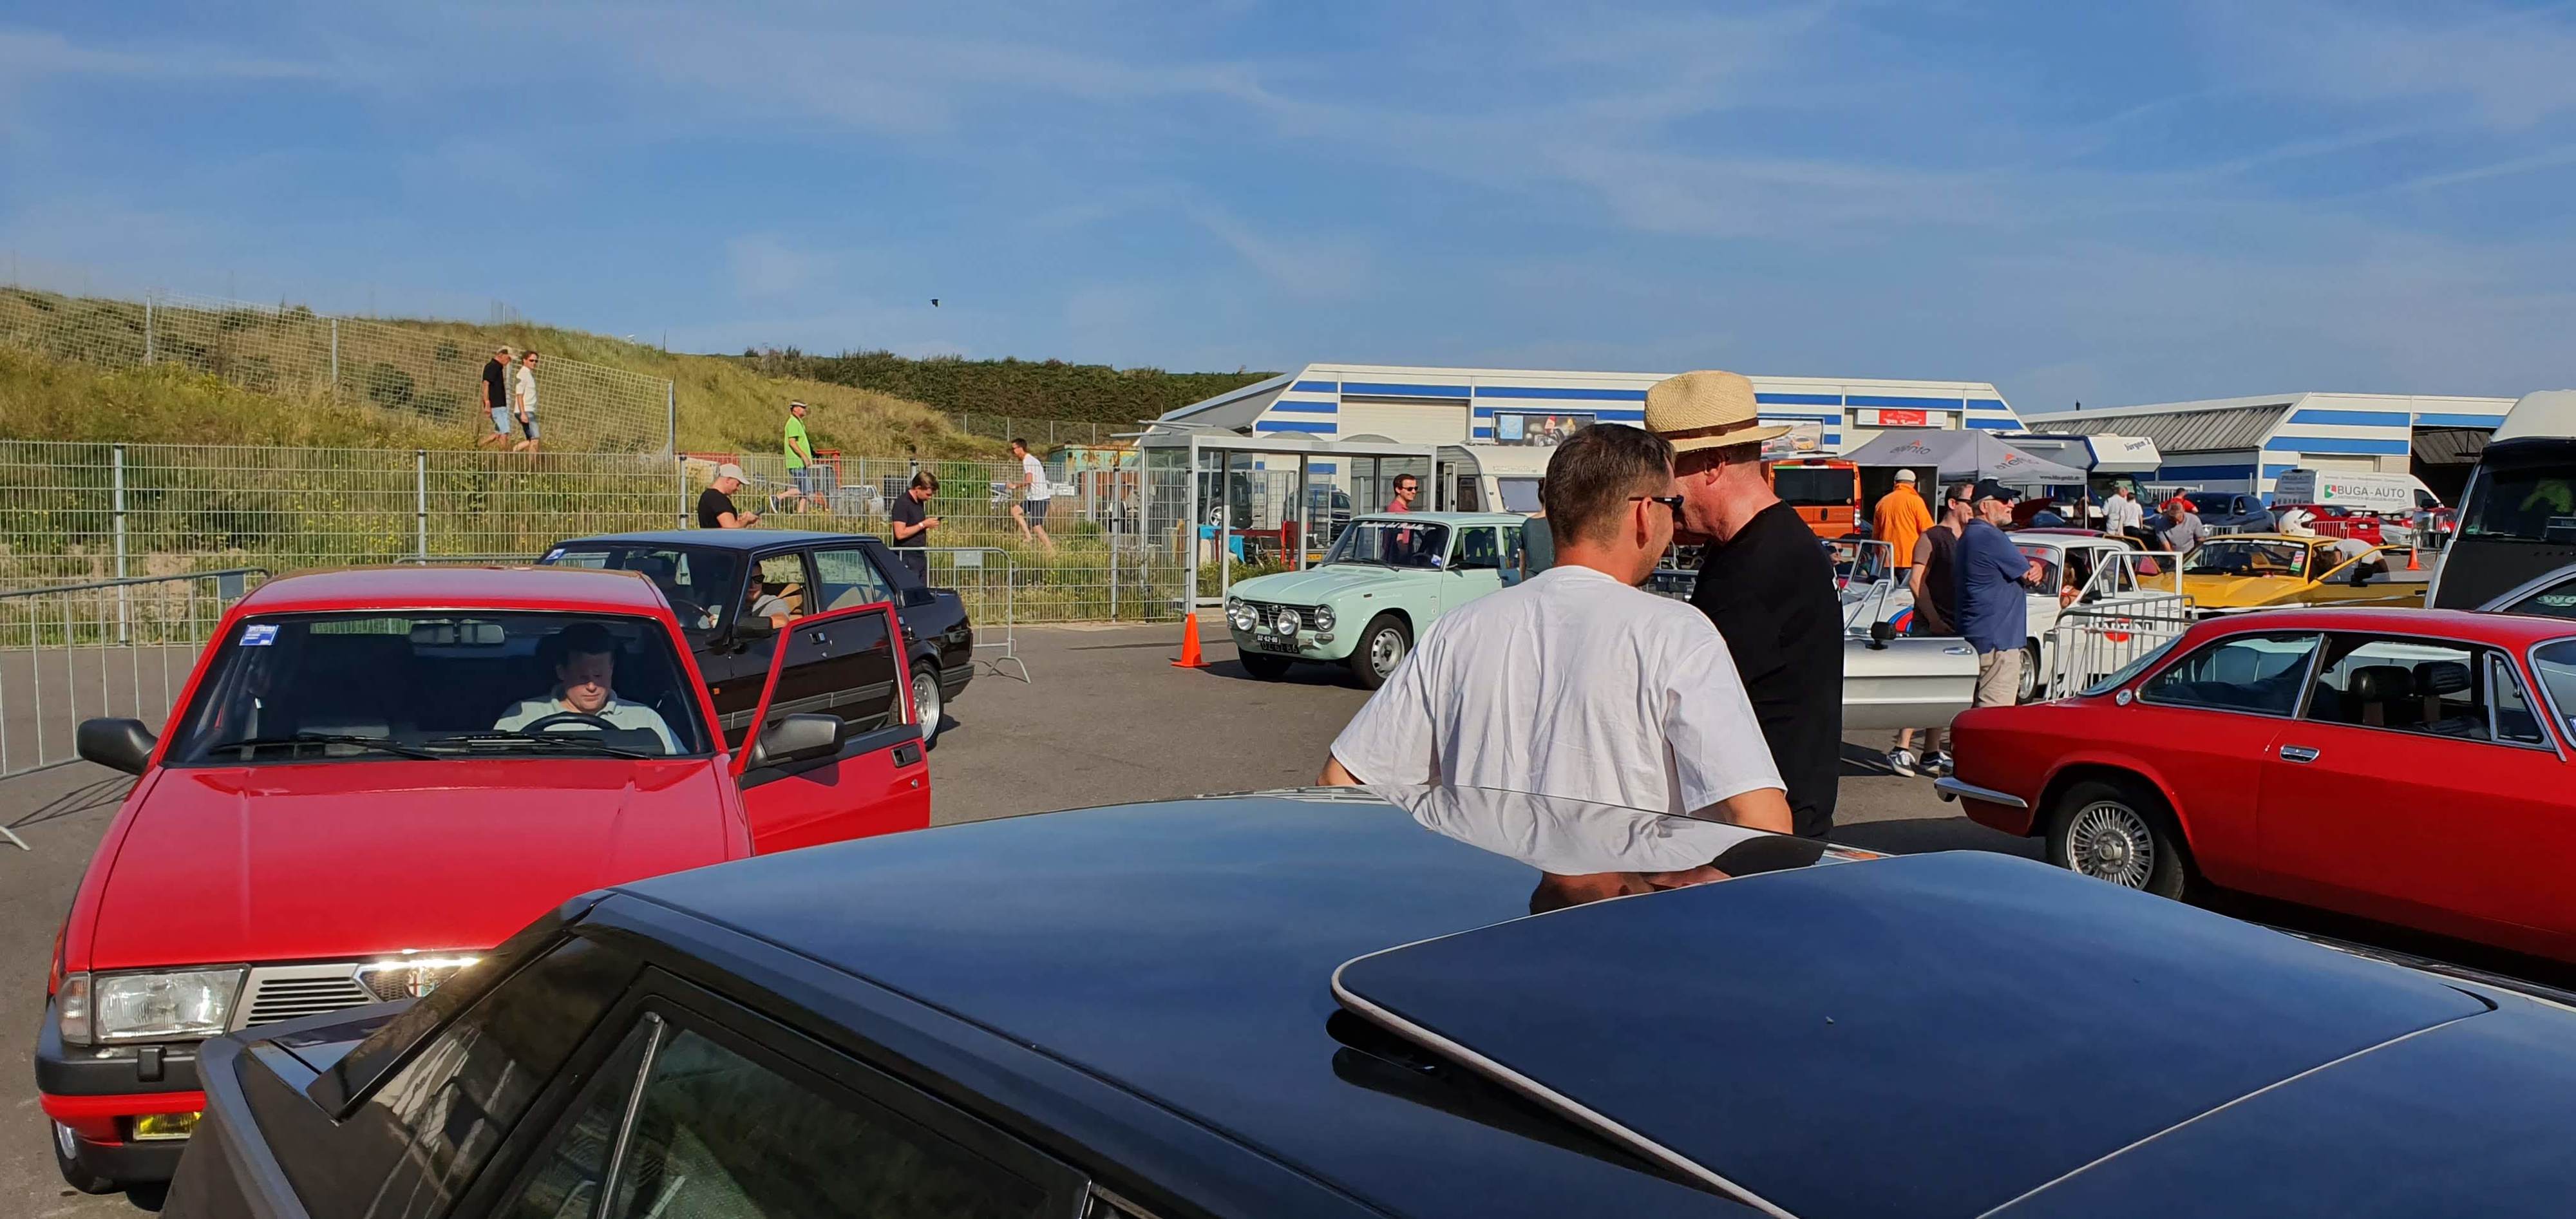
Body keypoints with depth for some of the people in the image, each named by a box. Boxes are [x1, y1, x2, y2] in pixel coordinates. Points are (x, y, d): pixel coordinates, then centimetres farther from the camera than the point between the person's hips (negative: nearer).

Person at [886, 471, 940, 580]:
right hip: (907, 558, -9)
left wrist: (928, 525, 12)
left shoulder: (920, 503, 14)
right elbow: (900, 534, -20)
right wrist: (923, 524, -15)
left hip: (921, 555, 9)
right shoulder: (902, 503, -13)